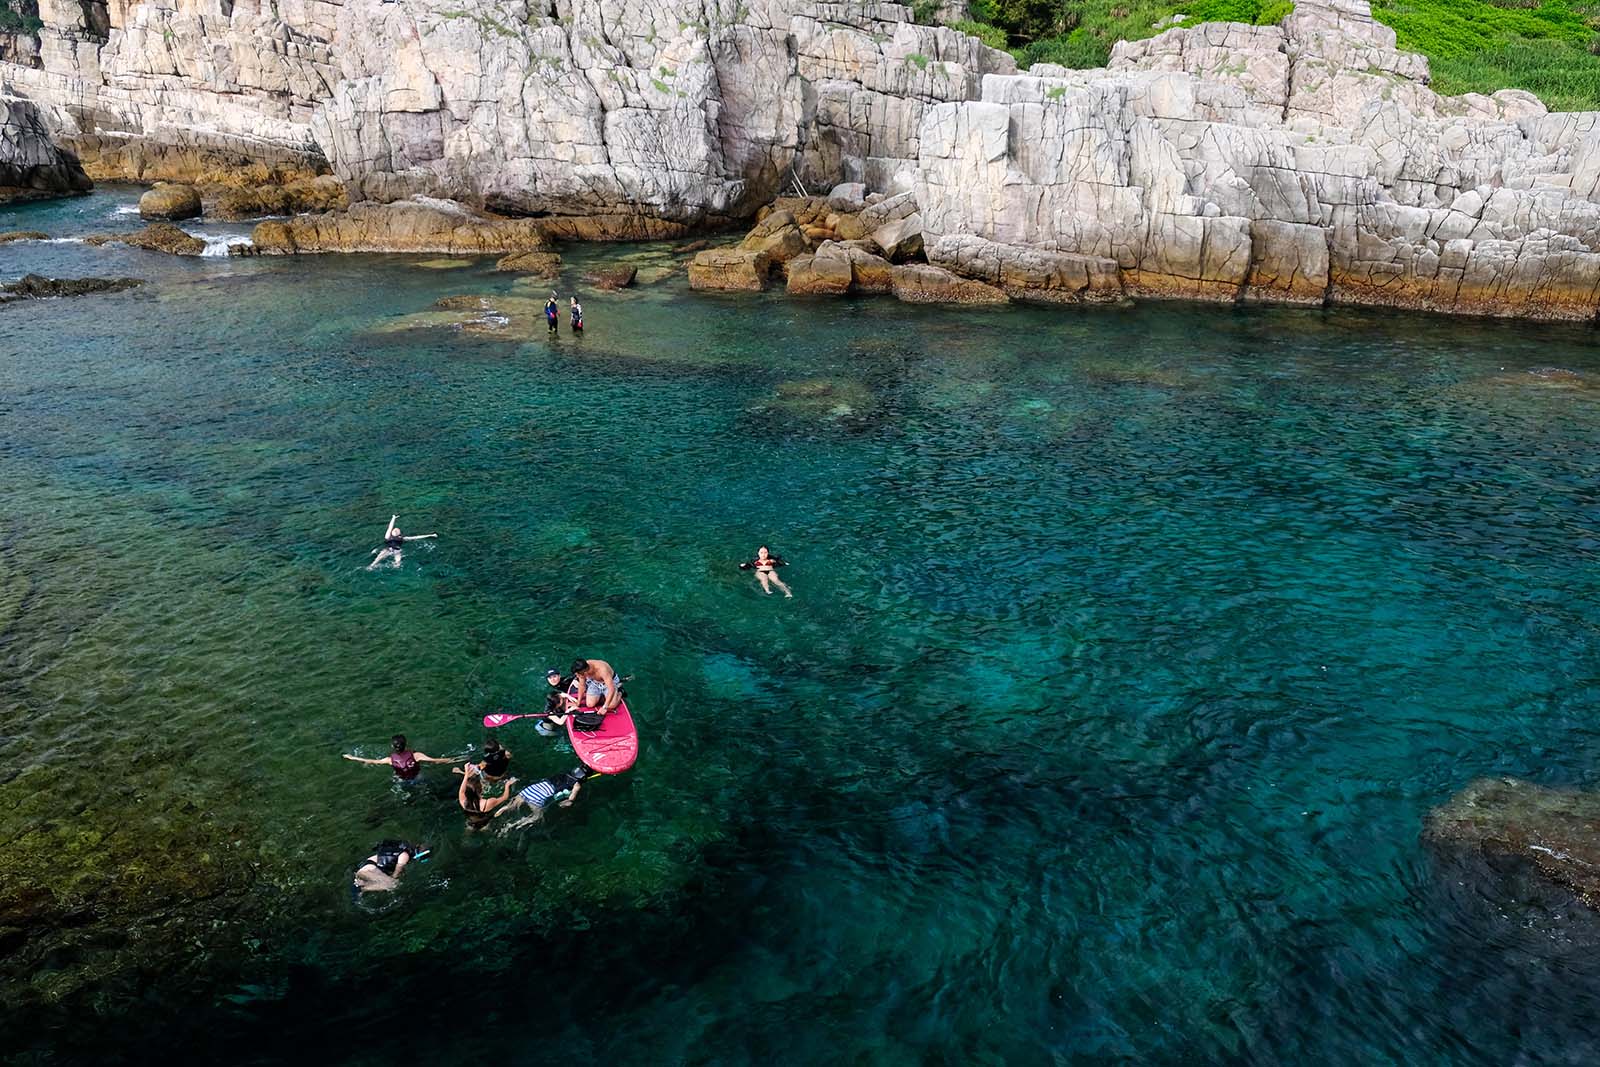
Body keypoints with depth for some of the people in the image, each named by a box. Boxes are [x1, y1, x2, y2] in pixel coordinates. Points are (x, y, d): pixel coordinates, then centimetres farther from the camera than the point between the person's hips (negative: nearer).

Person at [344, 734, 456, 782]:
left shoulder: (391, 760, -27)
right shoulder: (416, 756, -36)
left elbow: (370, 761, -17)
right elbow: (435, 761, -36)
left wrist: (352, 757, -6)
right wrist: (451, 761, -29)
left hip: (402, 781, 2)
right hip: (416, 778, -1)